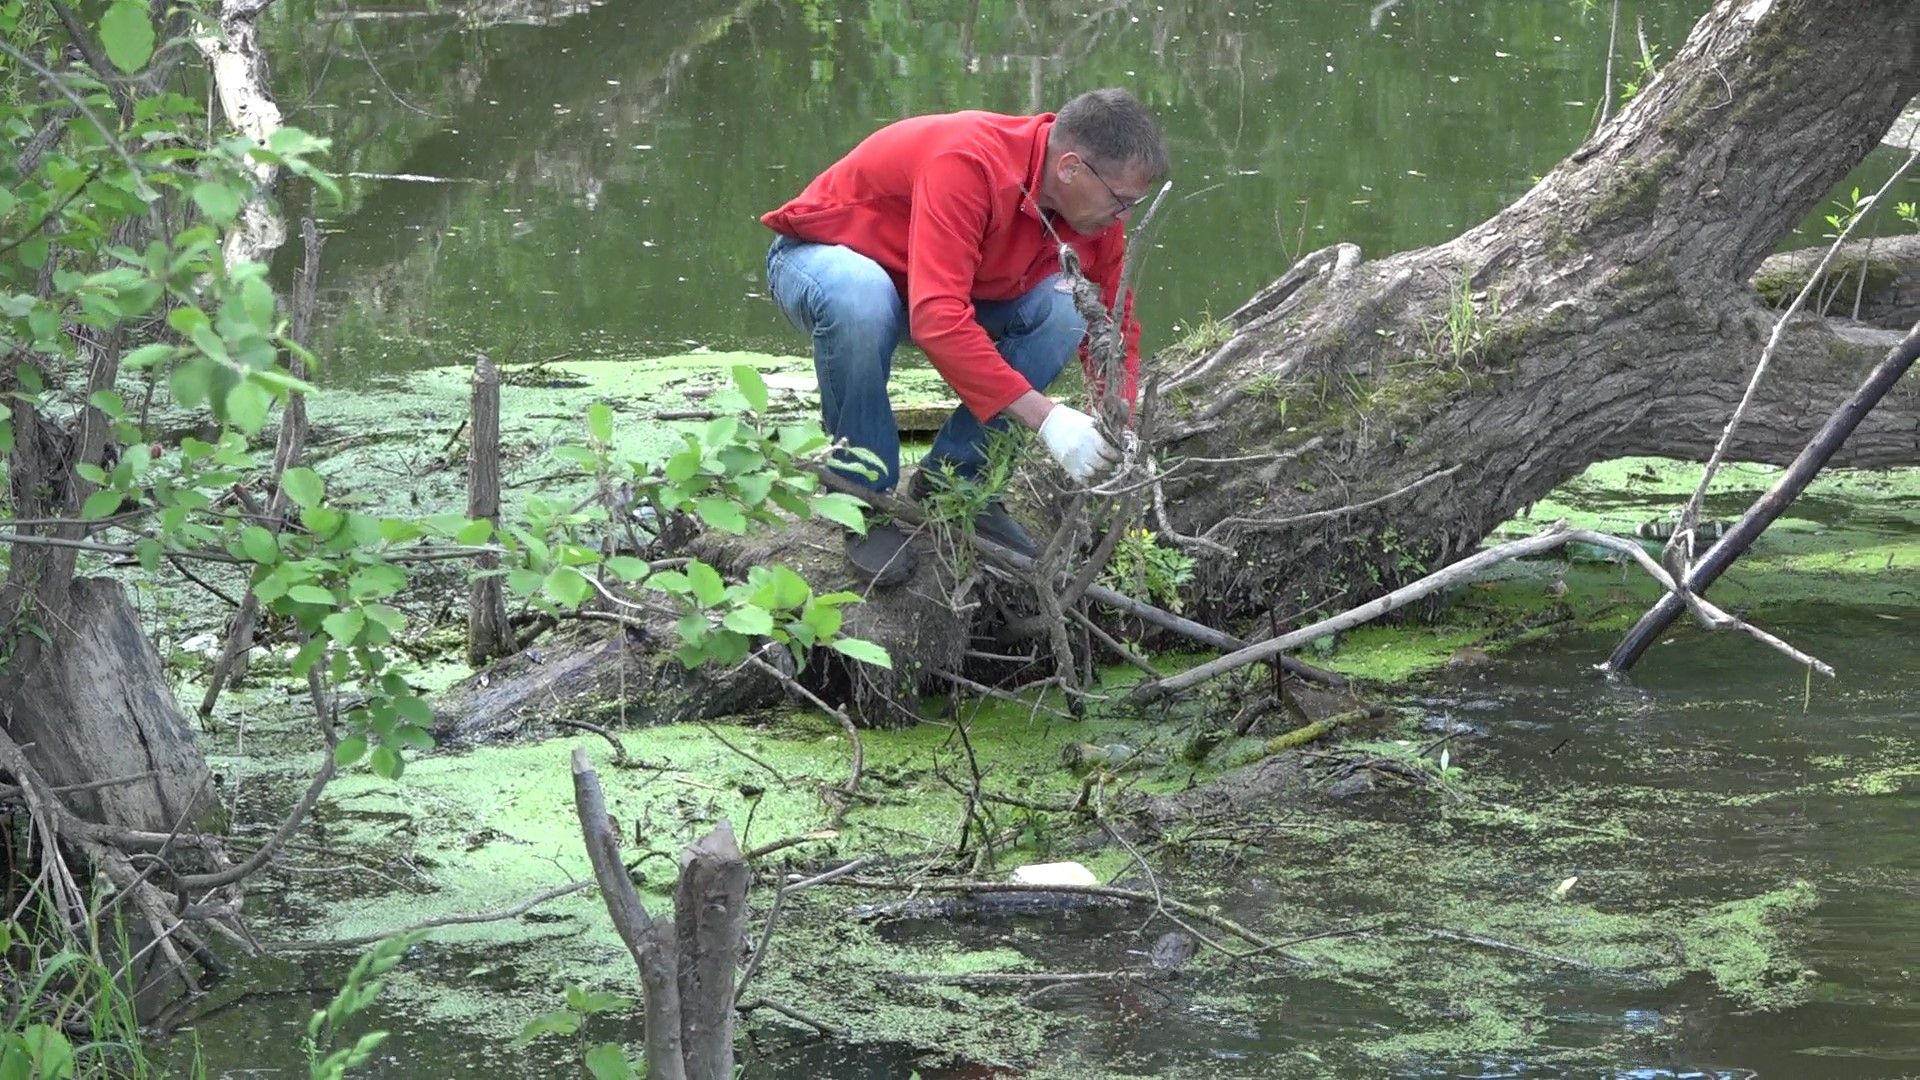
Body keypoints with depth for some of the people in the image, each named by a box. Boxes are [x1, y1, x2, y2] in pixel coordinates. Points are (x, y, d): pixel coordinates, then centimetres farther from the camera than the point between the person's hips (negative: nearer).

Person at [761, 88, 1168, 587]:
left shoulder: (1094, 204, -14)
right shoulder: (969, 163, -37)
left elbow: (1115, 328, -3)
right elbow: (938, 319, -45)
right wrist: (1043, 415, -46)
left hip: (944, 281, 6)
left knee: (1063, 310, -20)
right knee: (859, 300, -42)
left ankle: (954, 485, -6)